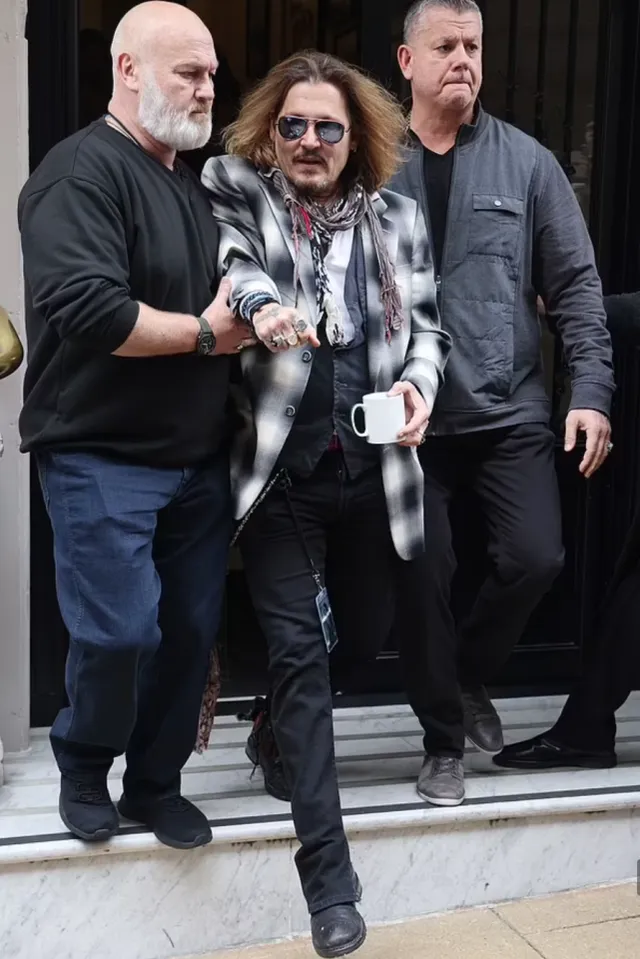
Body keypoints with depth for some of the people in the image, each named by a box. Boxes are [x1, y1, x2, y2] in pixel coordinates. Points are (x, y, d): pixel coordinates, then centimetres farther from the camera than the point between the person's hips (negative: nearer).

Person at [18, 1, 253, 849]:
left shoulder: (195, 182, 16)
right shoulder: (82, 172, -12)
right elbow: (86, 309, -25)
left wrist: (257, 315, 4)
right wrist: (204, 334, -14)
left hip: (200, 458, 8)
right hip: (102, 458, -7)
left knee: (191, 631, 8)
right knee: (120, 632, -8)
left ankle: (155, 783, 27)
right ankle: (84, 769, 22)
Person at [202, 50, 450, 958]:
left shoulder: (398, 217, 10)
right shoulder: (230, 190, 4)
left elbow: (426, 325, 14)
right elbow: (232, 262, -13)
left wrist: (420, 383, -5)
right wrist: (263, 306, -34)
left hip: (374, 471, 3)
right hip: (281, 473, -3)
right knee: (298, 654, -4)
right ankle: (329, 877, 1)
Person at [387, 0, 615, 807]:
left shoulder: (526, 162, 5)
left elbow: (574, 283, 4)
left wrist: (591, 390, -5)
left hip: (510, 411, 1)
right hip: (410, 416, -1)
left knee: (535, 558, -6)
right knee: (424, 579, 3)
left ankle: (471, 676, 26)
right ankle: (443, 741, 23)